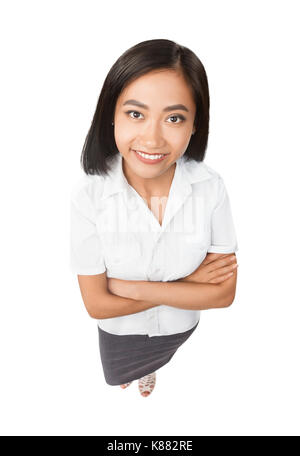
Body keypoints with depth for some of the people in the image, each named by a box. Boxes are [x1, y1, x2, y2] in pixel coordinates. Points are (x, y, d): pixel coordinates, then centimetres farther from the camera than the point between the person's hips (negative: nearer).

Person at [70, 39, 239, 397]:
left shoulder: (211, 187, -29)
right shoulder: (88, 196, -33)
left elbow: (224, 292, -23)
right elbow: (96, 304, -25)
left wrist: (132, 288, -30)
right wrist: (187, 283, -28)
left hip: (182, 326, 1)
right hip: (120, 331, 0)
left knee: (156, 361, 37)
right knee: (119, 374, 35)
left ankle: (149, 369, 74)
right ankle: (127, 371, 72)